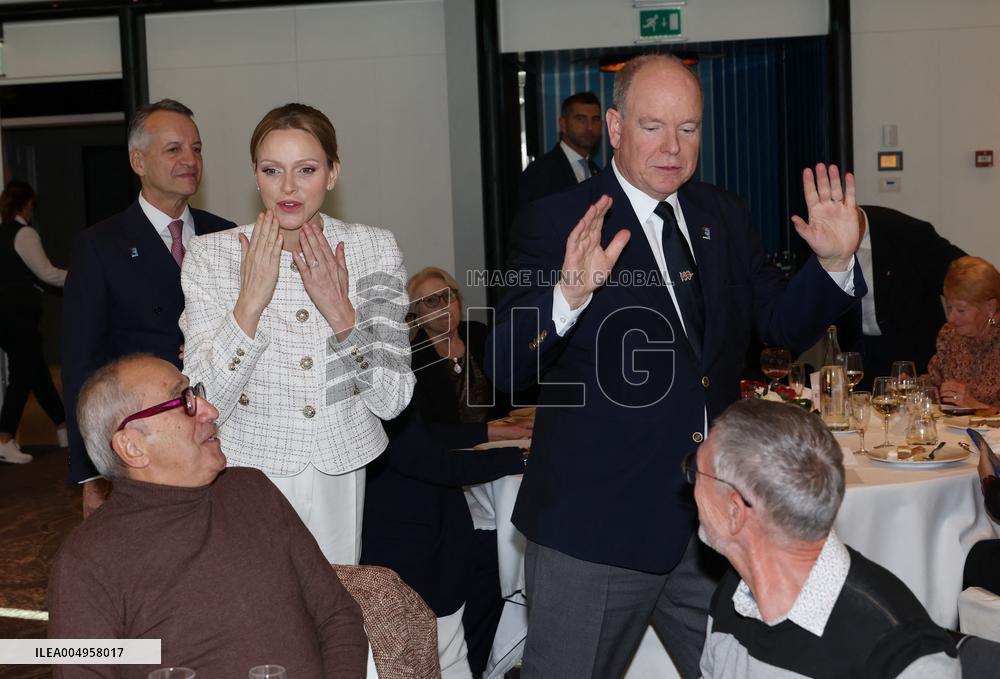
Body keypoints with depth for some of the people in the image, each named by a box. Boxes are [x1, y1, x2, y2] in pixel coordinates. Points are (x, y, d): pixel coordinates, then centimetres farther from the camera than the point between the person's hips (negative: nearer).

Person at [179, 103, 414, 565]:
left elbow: (392, 401, -7)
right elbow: (203, 407, -13)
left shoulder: (374, 249, -5)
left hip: (339, 476, 2)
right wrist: (251, 302, -22)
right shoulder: (210, 256, -8)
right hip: (246, 473, -1)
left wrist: (340, 312, -20)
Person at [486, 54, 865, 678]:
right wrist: (569, 294, -36)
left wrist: (835, 262, -5)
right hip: (595, 526, -5)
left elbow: (784, 326, 13)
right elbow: (504, 371, -18)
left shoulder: (725, 216, 8)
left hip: (716, 519, 5)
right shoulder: (556, 225, -10)